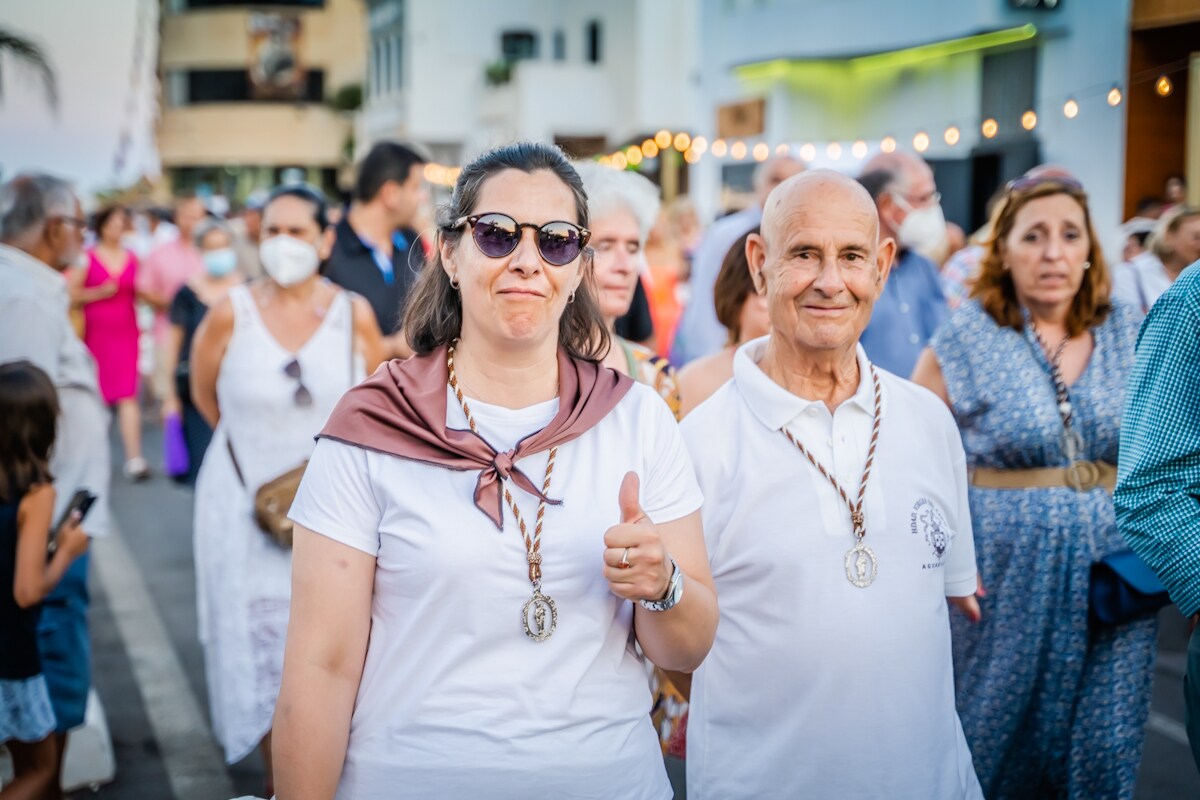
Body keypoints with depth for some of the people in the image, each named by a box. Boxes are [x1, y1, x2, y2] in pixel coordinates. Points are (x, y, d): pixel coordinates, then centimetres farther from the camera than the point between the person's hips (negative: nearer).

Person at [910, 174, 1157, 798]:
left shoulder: (1134, 336, 3)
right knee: (995, 731, 10)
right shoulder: (966, 339, -5)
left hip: (1114, 565, 3)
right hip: (1006, 573, -2)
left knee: (1102, 746, 10)